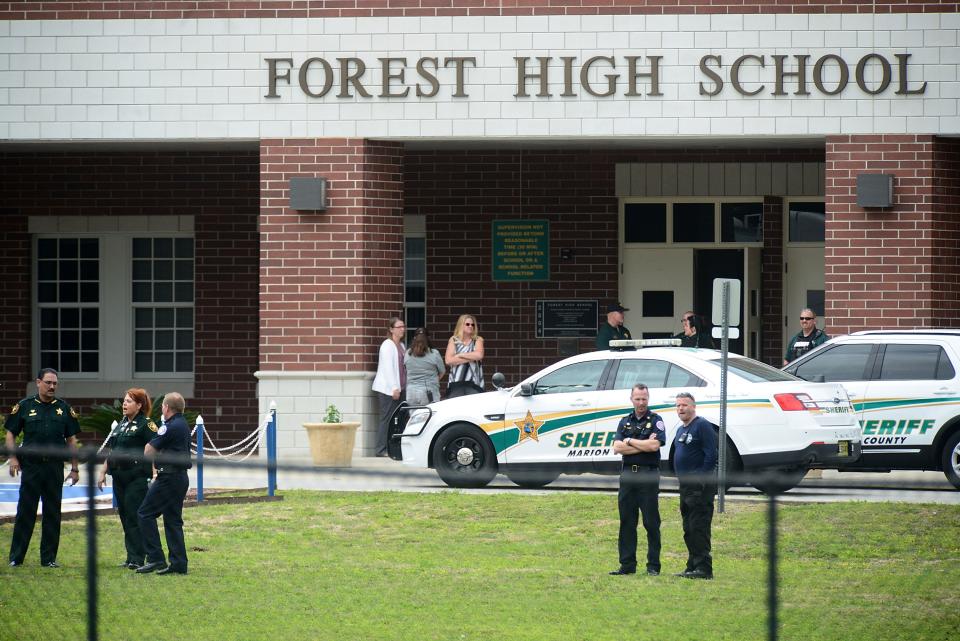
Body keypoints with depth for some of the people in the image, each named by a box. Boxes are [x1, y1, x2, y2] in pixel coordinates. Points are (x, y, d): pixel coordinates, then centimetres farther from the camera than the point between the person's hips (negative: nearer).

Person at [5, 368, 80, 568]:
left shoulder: (64, 408, 9)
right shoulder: (24, 407, 4)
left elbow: (71, 440, 12)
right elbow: (10, 434, 6)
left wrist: (74, 468, 8)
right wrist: (13, 458, -8)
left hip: (55, 467, 2)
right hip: (31, 465, -2)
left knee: (52, 514, 4)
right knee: (25, 512, -1)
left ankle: (49, 557, 11)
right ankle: (16, 557, 4)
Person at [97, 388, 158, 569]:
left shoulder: (145, 425, -7)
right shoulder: (121, 424, 17)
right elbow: (112, 451, 23)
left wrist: (155, 473, -23)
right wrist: (103, 472, 20)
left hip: (137, 477, -8)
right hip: (119, 477, 8)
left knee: (135, 517, -7)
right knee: (124, 516, 8)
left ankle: (137, 559, -4)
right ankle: (131, 557, 13)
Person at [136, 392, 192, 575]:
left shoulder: (170, 427, -16)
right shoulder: (183, 426, 15)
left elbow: (149, 452, -13)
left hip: (169, 477, -10)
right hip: (181, 477, 10)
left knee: (145, 514, -4)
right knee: (173, 519, 12)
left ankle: (155, 558, -8)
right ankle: (178, 563, 8)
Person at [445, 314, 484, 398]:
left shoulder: (478, 340, 11)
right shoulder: (453, 340, 11)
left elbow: (479, 355, -9)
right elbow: (448, 360, -3)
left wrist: (460, 355, -2)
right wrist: (471, 358, -4)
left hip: (474, 382, -1)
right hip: (456, 383, 1)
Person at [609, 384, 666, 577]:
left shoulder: (655, 420, 0)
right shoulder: (625, 421, 13)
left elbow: (655, 445, -15)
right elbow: (617, 447, 0)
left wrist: (629, 441, -5)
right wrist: (643, 445, -8)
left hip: (648, 475, -4)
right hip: (628, 475, 4)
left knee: (651, 523, -2)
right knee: (627, 522, 5)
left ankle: (653, 566, 1)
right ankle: (627, 565, 9)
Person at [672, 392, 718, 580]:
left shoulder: (702, 426, -9)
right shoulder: (681, 430, 19)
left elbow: (711, 455, -15)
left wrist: (702, 479, -18)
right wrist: (681, 479, 17)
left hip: (700, 485, -10)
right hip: (685, 486, 10)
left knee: (699, 527, -13)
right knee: (689, 529, 11)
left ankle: (703, 568, -14)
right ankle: (693, 567, 16)